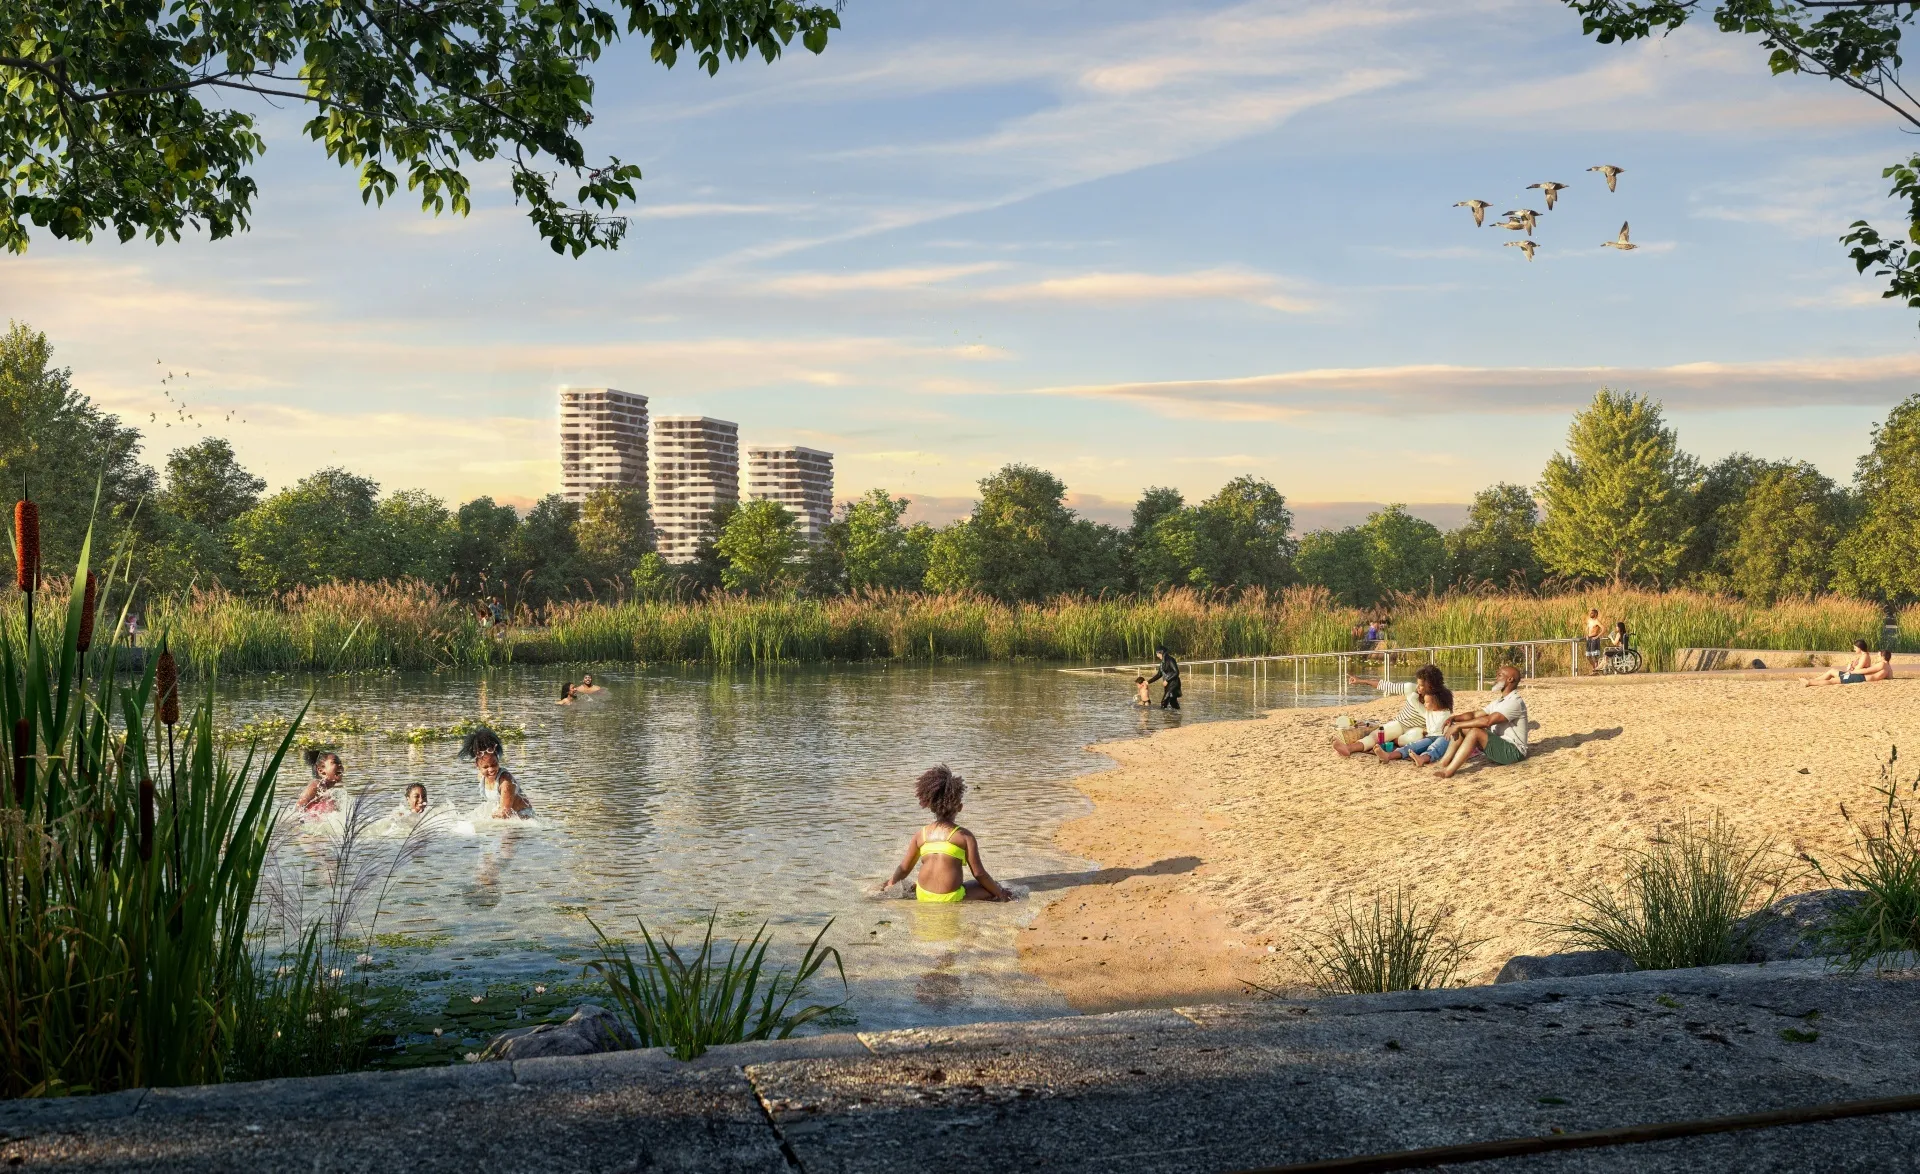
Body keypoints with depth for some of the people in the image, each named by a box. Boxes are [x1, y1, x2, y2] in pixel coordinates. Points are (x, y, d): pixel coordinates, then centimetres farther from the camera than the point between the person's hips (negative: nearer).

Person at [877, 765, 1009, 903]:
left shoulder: (920, 834, 8)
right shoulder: (964, 835, -3)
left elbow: (904, 869, 14)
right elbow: (979, 874, -4)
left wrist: (891, 883, 34)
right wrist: (1000, 894, 9)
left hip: (923, 896, 5)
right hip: (951, 898, -5)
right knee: (992, 888, 11)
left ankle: (911, 891, 12)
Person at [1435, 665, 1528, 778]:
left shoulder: (1515, 701, -16)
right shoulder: (1499, 701, 16)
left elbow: (1488, 720, -28)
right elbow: (1475, 714, 13)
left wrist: (1459, 725, -25)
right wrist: (1455, 718, -6)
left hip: (1513, 751, -10)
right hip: (1497, 745, 10)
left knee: (1475, 732, -30)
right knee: (1463, 728, -1)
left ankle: (1449, 771, -35)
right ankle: (1443, 764, -13)